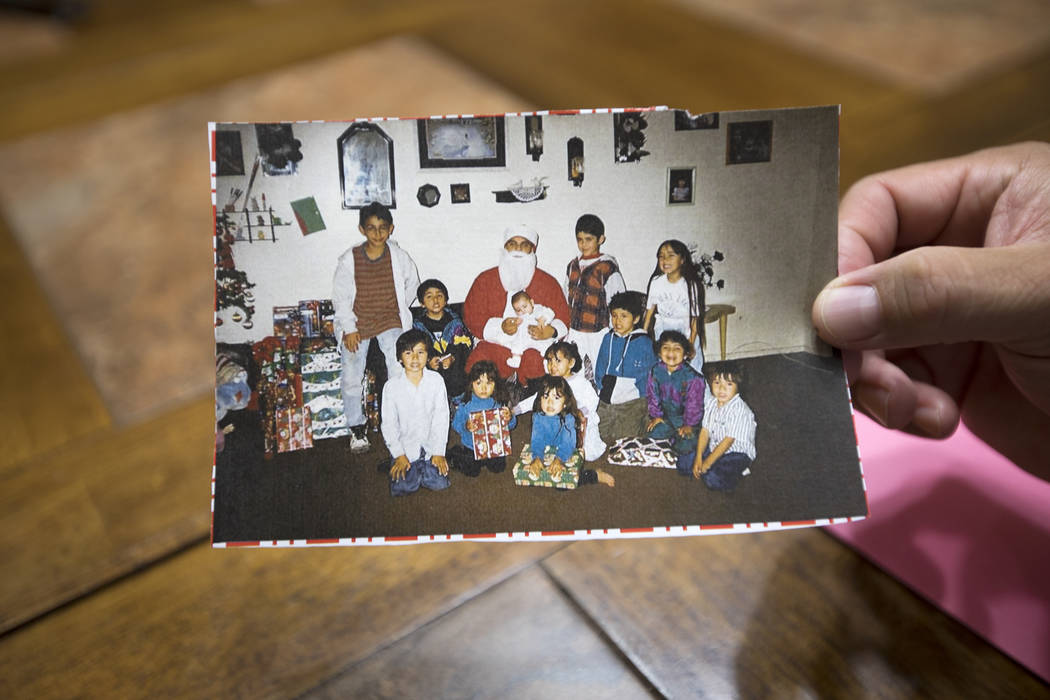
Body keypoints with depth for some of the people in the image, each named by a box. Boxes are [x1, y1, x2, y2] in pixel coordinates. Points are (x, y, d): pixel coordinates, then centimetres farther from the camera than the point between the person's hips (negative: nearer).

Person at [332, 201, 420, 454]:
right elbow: (340, 297, -2)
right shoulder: (349, 259, -8)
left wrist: (400, 309, 10)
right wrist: (349, 328, -8)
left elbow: (412, 283, 14)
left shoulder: (398, 256, -5)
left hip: (389, 320, 0)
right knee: (351, 376, -5)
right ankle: (356, 428, 12)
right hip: (357, 322, 0)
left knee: (399, 368, -19)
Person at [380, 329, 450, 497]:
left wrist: (439, 452, -8)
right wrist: (399, 455, -9)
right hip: (404, 446, -1)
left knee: (438, 483, -14)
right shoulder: (392, 386, -8)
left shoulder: (436, 380, -6)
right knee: (403, 487, -16)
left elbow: (441, 417, -4)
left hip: (431, 444, 1)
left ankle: (428, 463, 18)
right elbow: (389, 424, -2)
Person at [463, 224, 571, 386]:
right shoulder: (485, 280, 10)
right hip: (493, 346, 0)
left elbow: (563, 318, 12)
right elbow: (471, 316, 5)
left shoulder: (548, 283, 12)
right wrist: (500, 327, -13)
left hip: (534, 348, 0)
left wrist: (550, 331, -12)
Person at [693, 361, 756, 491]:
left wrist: (707, 463, -18)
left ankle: (738, 471, 1)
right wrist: (698, 459, -10)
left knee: (712, 480, -25)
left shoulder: (740, 411, -26)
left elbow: (728, 441, -22)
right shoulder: (710, 401, -4)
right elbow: (705, 431, -2)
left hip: (737, 452, -7)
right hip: (715, 446, 7)